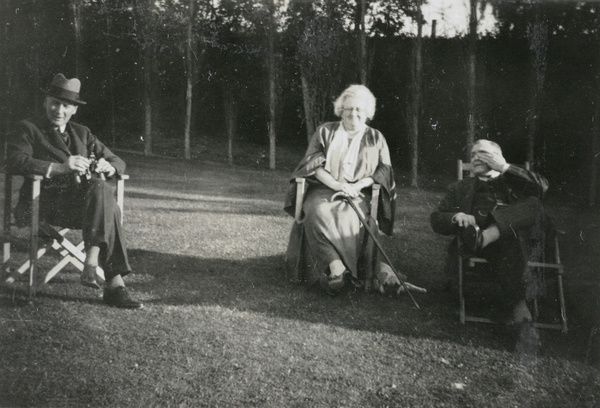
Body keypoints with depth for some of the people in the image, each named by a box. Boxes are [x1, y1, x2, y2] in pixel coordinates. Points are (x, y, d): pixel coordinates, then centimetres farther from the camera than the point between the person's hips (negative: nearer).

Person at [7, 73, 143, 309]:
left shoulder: (82, 133, 26)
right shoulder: (27, 129, 12)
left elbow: (118, 162, 21)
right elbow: (16, 161, -9)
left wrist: (108, 167, -6)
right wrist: (59, 167, -22)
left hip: (85, 200, 5)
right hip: (49, 201, -5)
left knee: (103, 189, -32)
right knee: (107, 205, -32)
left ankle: (92, 262, -35)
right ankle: (114, 283, -39)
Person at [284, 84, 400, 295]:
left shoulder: (376, 138, 14)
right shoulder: (325, 131, 13)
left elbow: (384, 170, 7)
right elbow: (313, 164, 4)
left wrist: (358, 185, -11)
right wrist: (337, 184, -12)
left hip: (359, 194, 0)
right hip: (324, 189, 1)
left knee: (348, 217, -36)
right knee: (317, 212, -35)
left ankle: (336, 268, -29)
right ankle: (335, 265, -38)